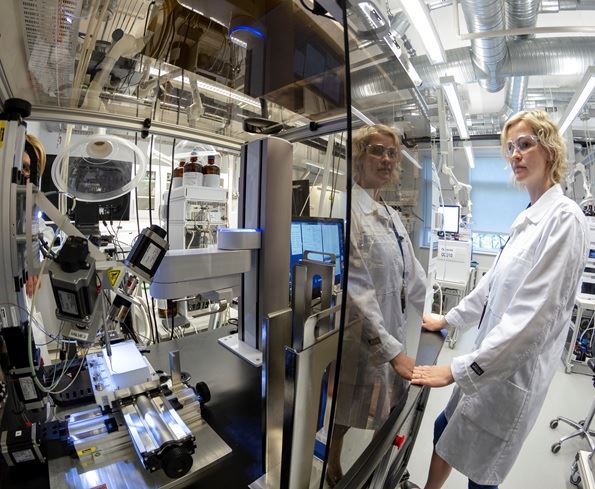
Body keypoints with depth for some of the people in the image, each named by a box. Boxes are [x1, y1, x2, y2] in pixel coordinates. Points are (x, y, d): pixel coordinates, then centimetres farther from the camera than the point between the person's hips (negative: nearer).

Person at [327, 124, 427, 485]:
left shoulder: (392, 214, 8)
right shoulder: (350, 208, -19)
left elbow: (412, 271, 13)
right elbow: (355, 287, -25)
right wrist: (392, 350, -23)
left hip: (393, 329, 8)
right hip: (361, 336, -7)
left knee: (386, 405, 25)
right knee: (344, 412, 17)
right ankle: (333, 472, 46)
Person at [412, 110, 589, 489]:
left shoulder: (564, 218, -18)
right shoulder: (528, 218, 8)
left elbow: (532, 315, -24)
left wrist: (458, 369, -23)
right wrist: (448, 319, 16)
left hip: (514, 372, -7)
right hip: (493, 360, 8)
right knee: (444, 431, 22)